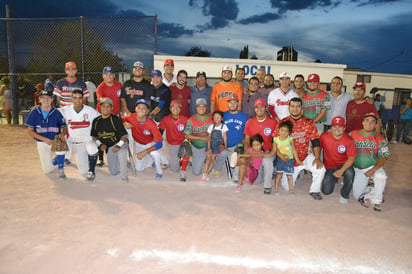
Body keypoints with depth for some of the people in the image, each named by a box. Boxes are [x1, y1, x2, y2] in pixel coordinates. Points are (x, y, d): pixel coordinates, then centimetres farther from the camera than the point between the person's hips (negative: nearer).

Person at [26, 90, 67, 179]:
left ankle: (60, 169, -19)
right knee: (47, 170, -1)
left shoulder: (56, 113, -6)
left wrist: (62, 134, -26)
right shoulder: (34, 113, -5)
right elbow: (30, 131, -5)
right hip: (41, 143, 1)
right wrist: (45, 139, -19)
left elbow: (64, 127, -1)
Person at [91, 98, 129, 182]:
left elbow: (124, 135, -13)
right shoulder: (96, 121, 4)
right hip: (109, 147, 5)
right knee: (113, 172, 6)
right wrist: (100, 144, -3)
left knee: (121, 153, -41)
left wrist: (118, 146, -24)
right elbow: (94, 136, 13)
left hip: (119, 143, -5)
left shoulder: (116, 119, -11)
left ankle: (124, 177, -25)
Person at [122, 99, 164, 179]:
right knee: (139, 168, 5)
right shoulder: (131, 117, -26)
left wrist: (144, 152, -44)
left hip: (151, 144, -4)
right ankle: (152, 160, 35)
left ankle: (159, 172, -7)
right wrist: (125, 124, -27)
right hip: (139, 144, 4)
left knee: (154, 154, -37)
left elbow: (159, 144, -38)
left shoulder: (151, 124, -36)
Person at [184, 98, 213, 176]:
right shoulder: (191, 120, -10)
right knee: (196, 172, 3)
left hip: (209, 146, 1)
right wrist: (202, 138, -20)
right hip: (197, 148, -1)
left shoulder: (212, 118, -6)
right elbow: (187, 135, -13)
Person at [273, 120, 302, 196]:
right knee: (279, 174, 4)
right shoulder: (276, 139, -8)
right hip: (280, 159, 1)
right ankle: (276, 189, 13)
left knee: (289, 175, 5)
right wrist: (281, 156, -21)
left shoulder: (290, 139, -13)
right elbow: (276, 150, -6)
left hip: (289, 159, -1)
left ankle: (291, 190, 18)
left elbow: (294, 150, -7)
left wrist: (297, 160, -5)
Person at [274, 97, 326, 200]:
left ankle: (314, 190, 1)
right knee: (287, 187, 3)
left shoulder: (309, 123, -4)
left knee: (320, 168, -27)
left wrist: (317, 158, -16)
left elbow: (315, 142, -4)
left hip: (305, 157, 0)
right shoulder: (283, 122, -5)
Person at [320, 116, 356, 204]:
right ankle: (334, 179, 31)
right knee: (326, 191, -6)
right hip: (329, 167, 2)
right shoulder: (324, 136, -12)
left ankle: (344, 195, -8)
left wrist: (341, 171, -30)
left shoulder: (349, 140, -16)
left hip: (344, 164, -1)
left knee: (350, 173, -38)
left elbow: (351, 159, -17)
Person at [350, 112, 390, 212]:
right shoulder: (353, 134, 1)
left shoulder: (380, 139, -3)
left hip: (374, 167, -1)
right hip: (357, 169, 1)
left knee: (381, 177, -35)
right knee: (357, 195, -6)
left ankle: (376, 201, -12)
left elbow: (383, 158, -8)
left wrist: (373, 170, -24)